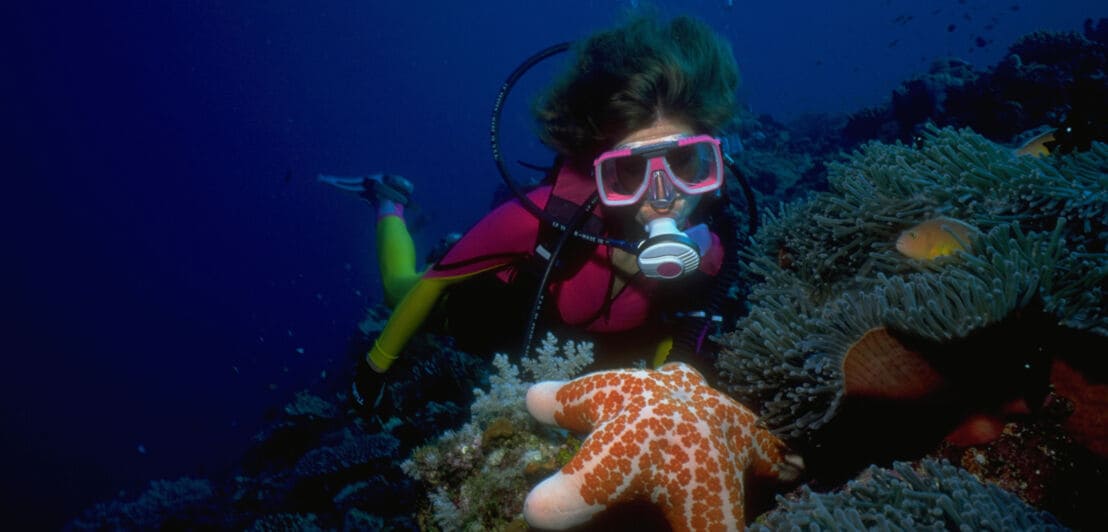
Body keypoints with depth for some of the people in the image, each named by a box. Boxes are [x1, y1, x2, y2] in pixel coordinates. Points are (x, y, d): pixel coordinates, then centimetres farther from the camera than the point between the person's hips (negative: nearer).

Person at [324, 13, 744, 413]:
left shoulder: (704, 251, -36)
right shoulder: (552, 215, -48)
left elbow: (674, 325, -11)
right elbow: (436, 279, -30)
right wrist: (375, 366, -18)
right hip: (503, 302, -3)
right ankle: (388, 202, 50)